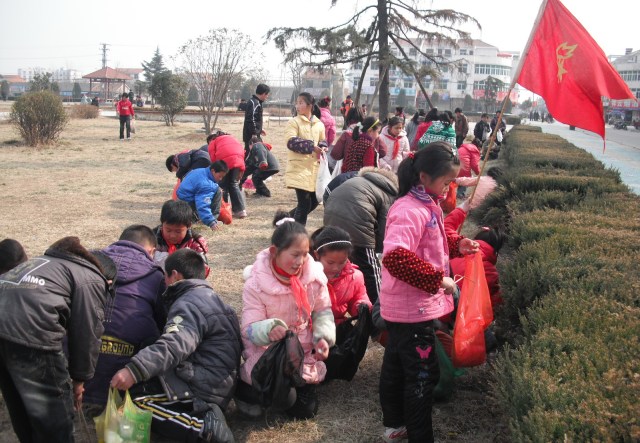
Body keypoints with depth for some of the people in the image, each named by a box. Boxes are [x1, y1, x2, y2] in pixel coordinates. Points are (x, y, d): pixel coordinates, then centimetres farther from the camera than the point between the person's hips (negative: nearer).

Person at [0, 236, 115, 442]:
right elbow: (87, 334, 8)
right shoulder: (91, 280, 11)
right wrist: (79, 377, 20)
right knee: (54, 415, 9)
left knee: (21, 408, 26)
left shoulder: (49, 262, 35)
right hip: (29, 331, -8)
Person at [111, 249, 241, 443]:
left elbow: (174, 346, -32)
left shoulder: (189, 303, -14)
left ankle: (201, 425, -20)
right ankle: (204, 416, 2)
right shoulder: (212, 298, 20)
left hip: (200, 389, -11)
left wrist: (134, 370, -41)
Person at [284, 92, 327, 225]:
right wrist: (311, 146, -23)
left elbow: (323, 142, 21)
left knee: (314, 201, 11)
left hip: (314, 168, 6)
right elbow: (291, 142, -16)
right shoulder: (294, 122, -4)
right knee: (305, 203, -6)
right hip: (299, 168, -6)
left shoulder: (319, 124, 10)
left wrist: (322, 148, -3)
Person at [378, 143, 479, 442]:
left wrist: (457, 244, 5)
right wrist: (438, 279, -30)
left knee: (396, 365, 21)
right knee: (423, 375, 1)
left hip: (402, 307, 10)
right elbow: (395, 257, -38)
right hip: (413, 309, -10)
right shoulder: (410, 211, -26)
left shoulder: (427, 204, 6)